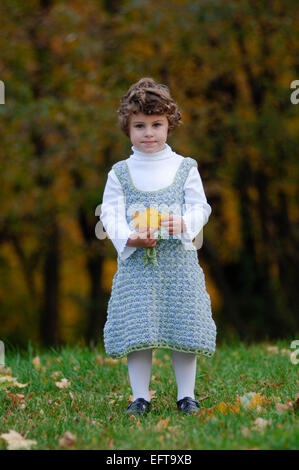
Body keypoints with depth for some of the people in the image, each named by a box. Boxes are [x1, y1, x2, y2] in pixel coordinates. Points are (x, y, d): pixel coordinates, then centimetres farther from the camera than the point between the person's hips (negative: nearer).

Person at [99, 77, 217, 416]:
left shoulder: (185, 168, 7)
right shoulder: (120, 173, 8)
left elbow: (199, 207, 3)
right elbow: (110, 214, 2)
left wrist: (183, 222, -19)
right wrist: (128, 238, -17)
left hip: (178, 260, 0)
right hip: (135, 260, 0)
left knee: (183, 325, 0)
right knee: (136, 328, -3)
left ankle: (186, 395, 10)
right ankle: (140, 397, 6)